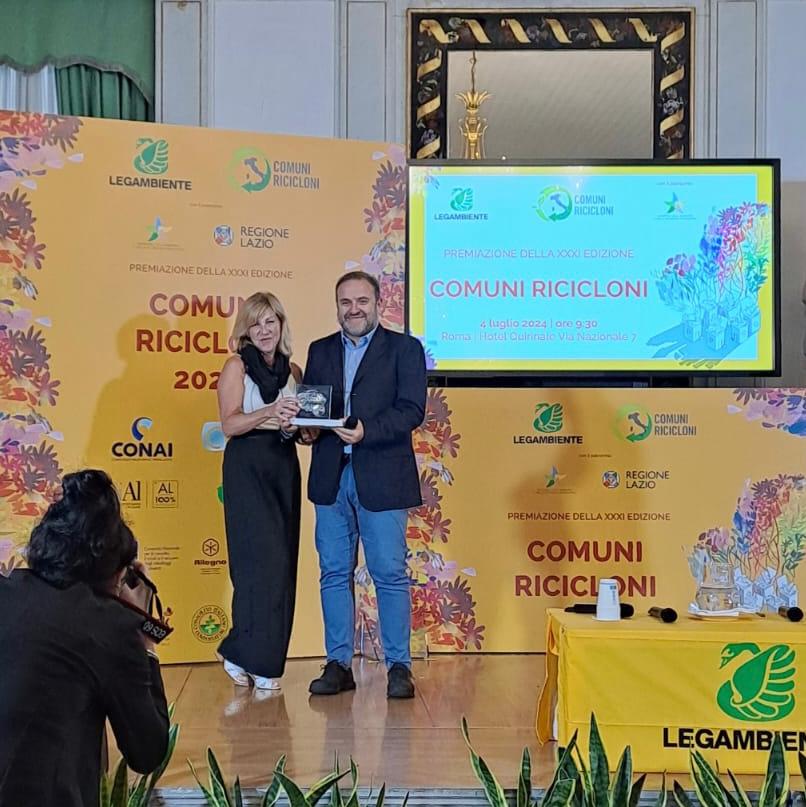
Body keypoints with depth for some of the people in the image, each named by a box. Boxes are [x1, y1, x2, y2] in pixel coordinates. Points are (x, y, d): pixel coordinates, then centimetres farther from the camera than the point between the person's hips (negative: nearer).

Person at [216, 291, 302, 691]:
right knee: (261, 560, -10)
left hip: (284, 467, 5)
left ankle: (264, 657, 13)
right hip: (247, 467, -5)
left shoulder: (293, 371, 14)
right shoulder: (237, 365, 1)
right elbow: (230, 423, -9)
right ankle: (252, 658, -1)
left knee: (282, 563, 3)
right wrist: (269, 412, -24)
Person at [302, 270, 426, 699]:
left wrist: (366, 431, -22)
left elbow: (412, 410, -9)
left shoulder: (404, 348, 1)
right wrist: (306, 429, -8)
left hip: (381, 478, -4)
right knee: (334, 574, 9)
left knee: (390, 574, 0)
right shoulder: (320, 350, 15)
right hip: (331, 478, 5)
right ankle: (339, 664, 19)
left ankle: (399, 666, 12)